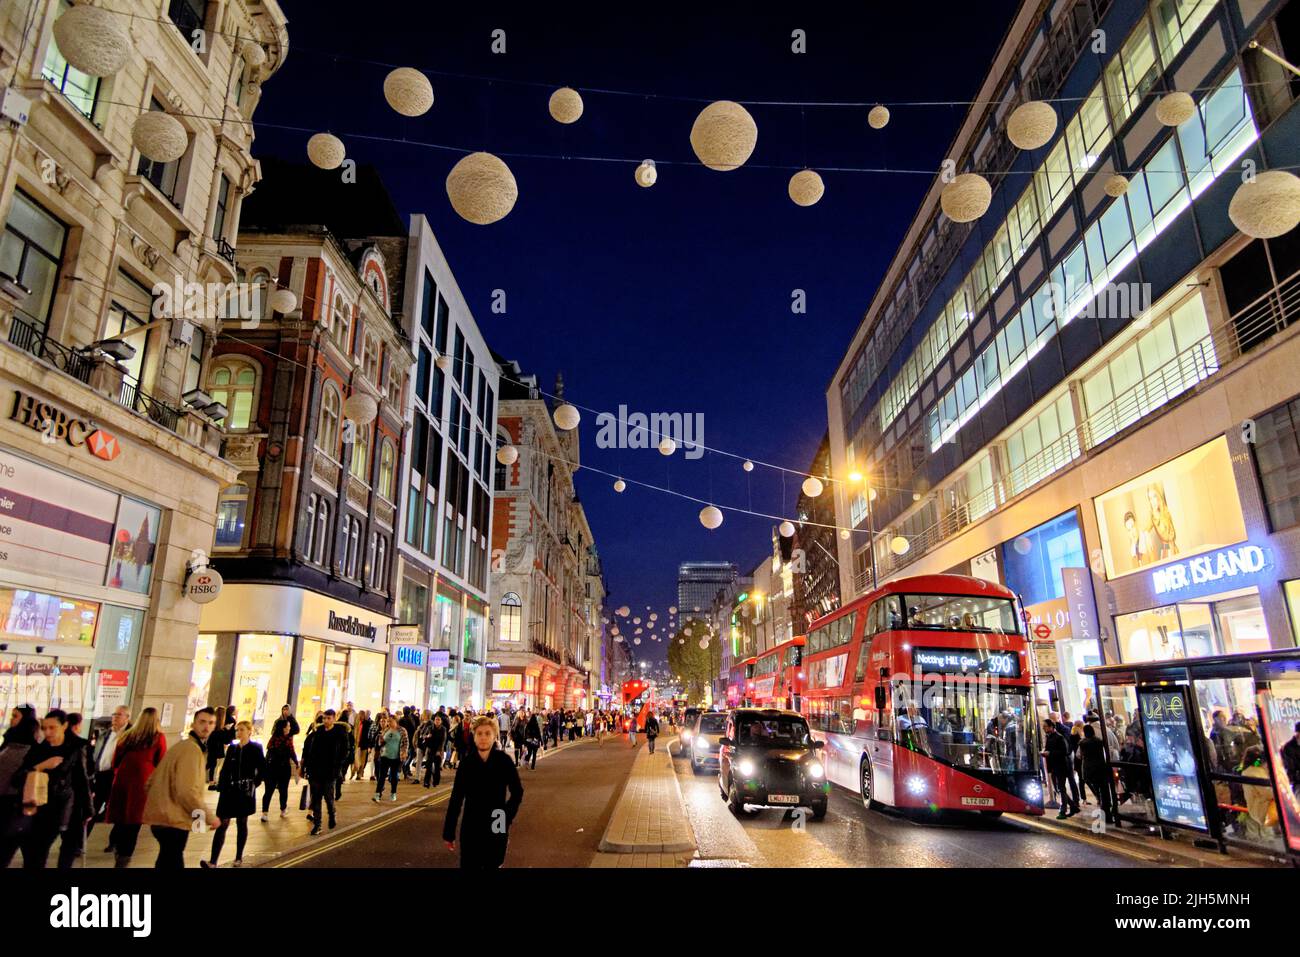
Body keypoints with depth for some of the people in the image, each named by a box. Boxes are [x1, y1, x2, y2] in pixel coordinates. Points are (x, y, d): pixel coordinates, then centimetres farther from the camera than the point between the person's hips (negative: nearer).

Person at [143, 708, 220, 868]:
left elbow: (151, 782, 20)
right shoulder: (192, 749, -17)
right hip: (174, 820, -11)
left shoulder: (180, 746, 15)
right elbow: (187, 791, -25)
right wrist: (209, 817, -16)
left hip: (161, 817, 11)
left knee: (166, 861, 23)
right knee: (172, 862, -6)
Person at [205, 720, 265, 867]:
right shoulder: (232, 748, 5)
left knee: (242, 824, 8)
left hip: (245, 792, -3)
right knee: (222, 824, -4)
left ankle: (239, 857, 20)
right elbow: (225, 769, 8)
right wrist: (220, 787, 1)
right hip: (229, 790, 3)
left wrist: (254, 784, -9)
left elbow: (263, 770, -3)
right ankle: (213, 862, -6)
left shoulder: (255, 748, -5)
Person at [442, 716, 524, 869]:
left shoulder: (504, 761, -10)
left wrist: (507, 817, -8)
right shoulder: (467, 762, -8)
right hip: (471, 828, 0)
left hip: (496, 829, 0)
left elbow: (517, 793, 1)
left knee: (493, 865, 13)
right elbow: (456, 798, -4)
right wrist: (449, 832, -2)